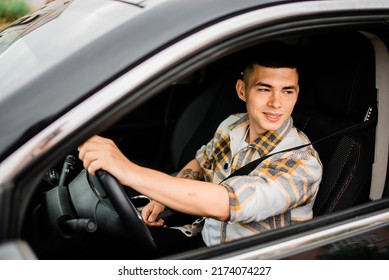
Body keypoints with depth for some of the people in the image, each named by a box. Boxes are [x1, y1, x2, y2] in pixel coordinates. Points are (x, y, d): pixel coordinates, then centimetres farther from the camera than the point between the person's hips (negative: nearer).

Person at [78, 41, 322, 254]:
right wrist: (165, 197, -3)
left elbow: (226, 204, -40)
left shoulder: (302, 163, -26)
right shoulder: (232, 126, -5)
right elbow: (201, 162, 17)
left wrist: (130, 172, -46)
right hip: (205, 239, 6)